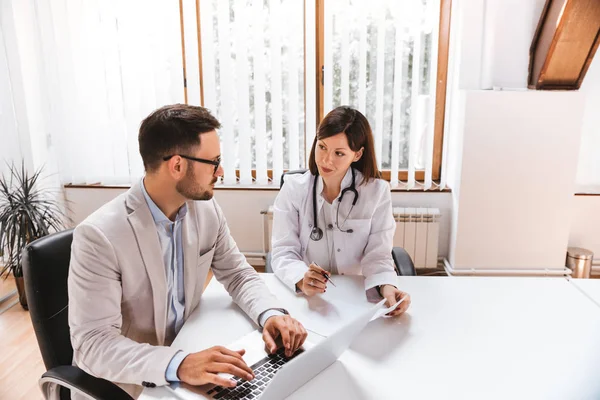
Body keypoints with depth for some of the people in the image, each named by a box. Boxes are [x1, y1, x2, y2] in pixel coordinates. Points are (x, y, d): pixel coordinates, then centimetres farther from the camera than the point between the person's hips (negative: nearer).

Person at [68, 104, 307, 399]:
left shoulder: (207, 210, -7)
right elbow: (93, 344, -25)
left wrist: (271, 314, -18)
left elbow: (238, 275, 1)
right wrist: (178, 365, -38)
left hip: (186, 350, 4)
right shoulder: (99, 236, -25)